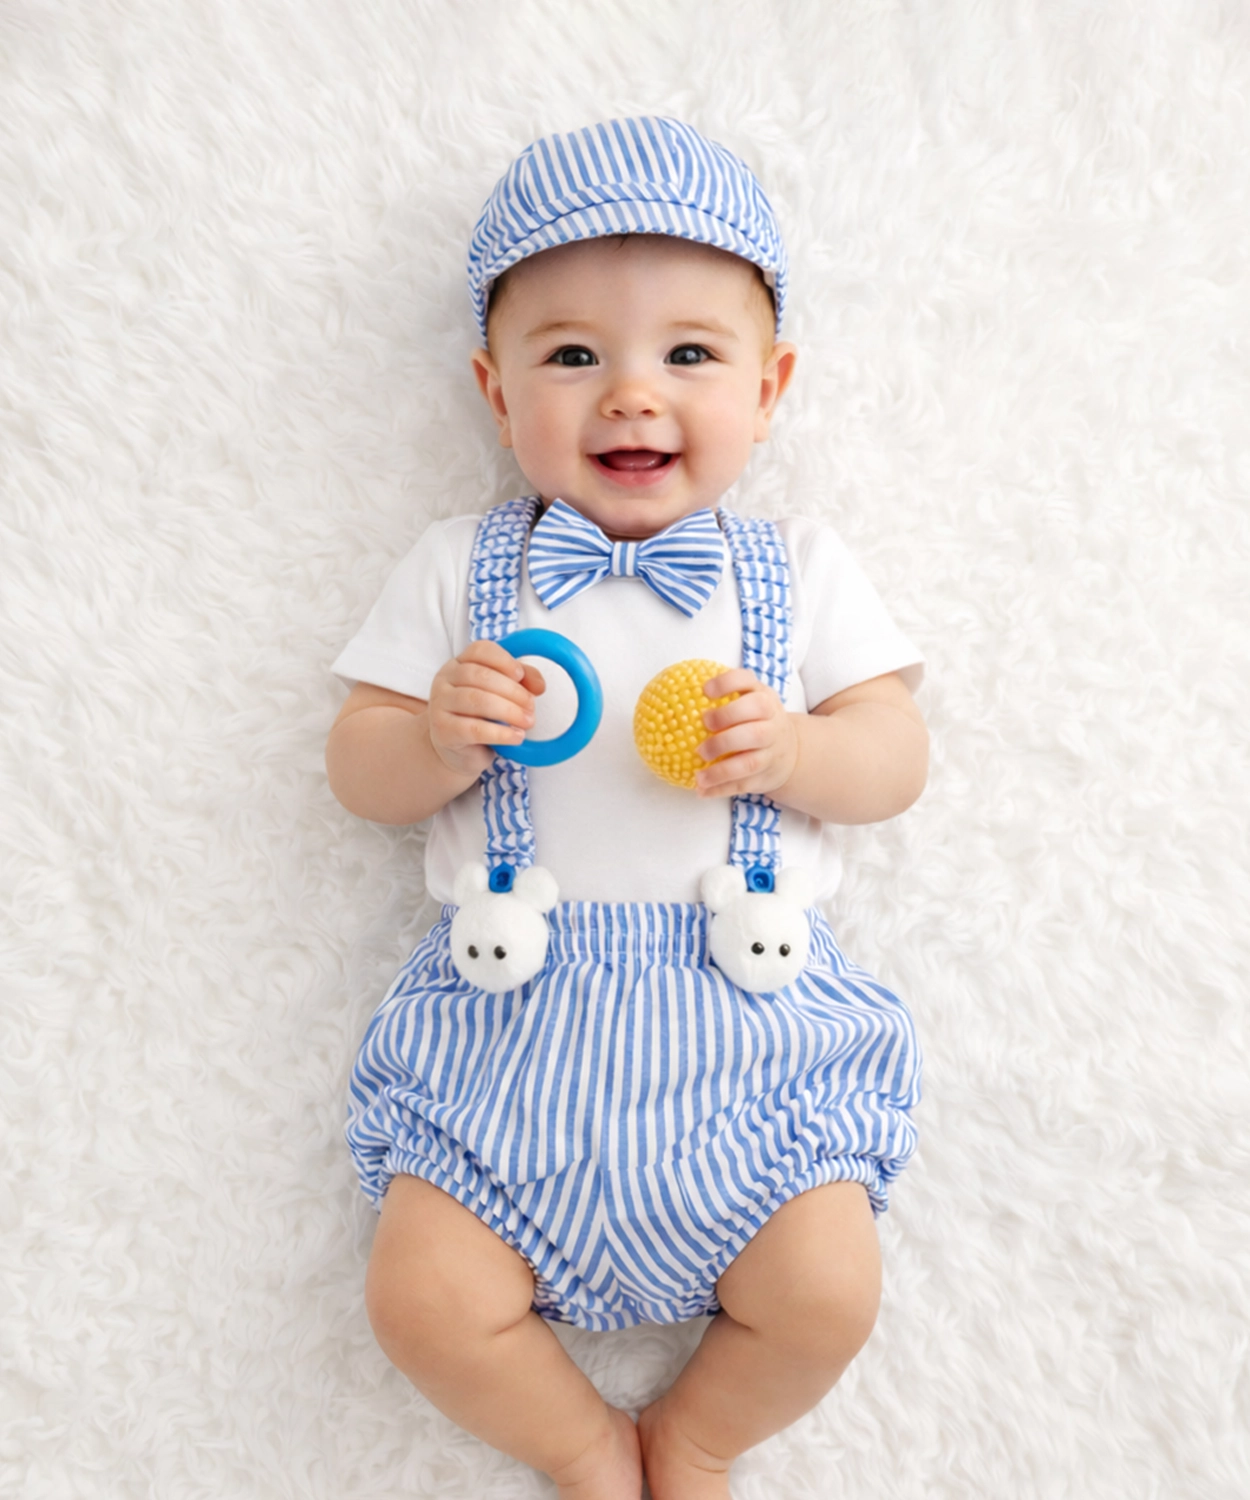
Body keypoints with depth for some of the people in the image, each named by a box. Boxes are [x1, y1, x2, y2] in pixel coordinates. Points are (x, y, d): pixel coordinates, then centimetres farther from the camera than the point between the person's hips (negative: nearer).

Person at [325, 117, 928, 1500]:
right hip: (514, 1004, 1)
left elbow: (897, 758, 4)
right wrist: (443, 740, -17)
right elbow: (359, 774, 5)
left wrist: (791, 750, -17)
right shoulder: (458, 571, 6)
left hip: (742, 1010, 0)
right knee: (424, 1298, -8)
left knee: (825, 1294, -10)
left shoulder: (797, 571, 6)